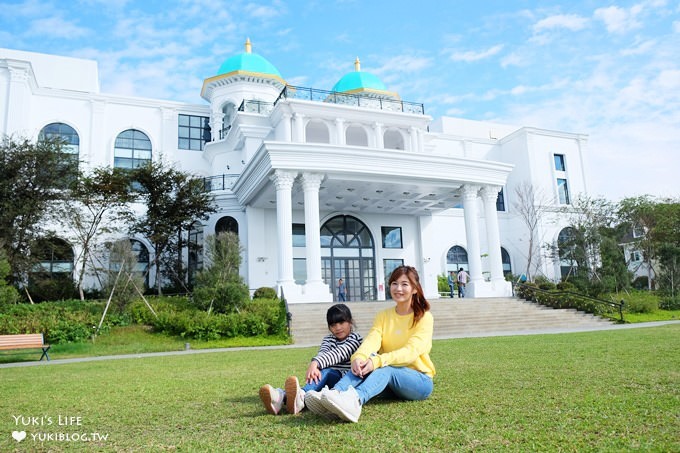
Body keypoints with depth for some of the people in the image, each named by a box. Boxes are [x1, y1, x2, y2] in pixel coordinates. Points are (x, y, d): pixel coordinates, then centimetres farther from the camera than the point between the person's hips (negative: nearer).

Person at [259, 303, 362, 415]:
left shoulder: (355, 338, 1)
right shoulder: (328, 339, 18)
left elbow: (338, 354, -18)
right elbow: (322, 354, -6)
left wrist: (315, 363, -34)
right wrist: (314, 366, -30)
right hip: (328, 379, 4)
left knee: (325, 372, -34)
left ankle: (301, 397, -67)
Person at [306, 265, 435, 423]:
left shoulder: (424, 317, -5)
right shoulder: (383, 316, 8)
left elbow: (411, 351, -21)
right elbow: (372, 340, -12)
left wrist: (378, 361, -37)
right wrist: (358, 357, -34)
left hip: (420, 380, -4)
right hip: (389, 379, 4)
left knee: (385, 369, -34)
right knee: (367, 360, -26)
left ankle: (355, 399, -63)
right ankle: (334, 394, -51)